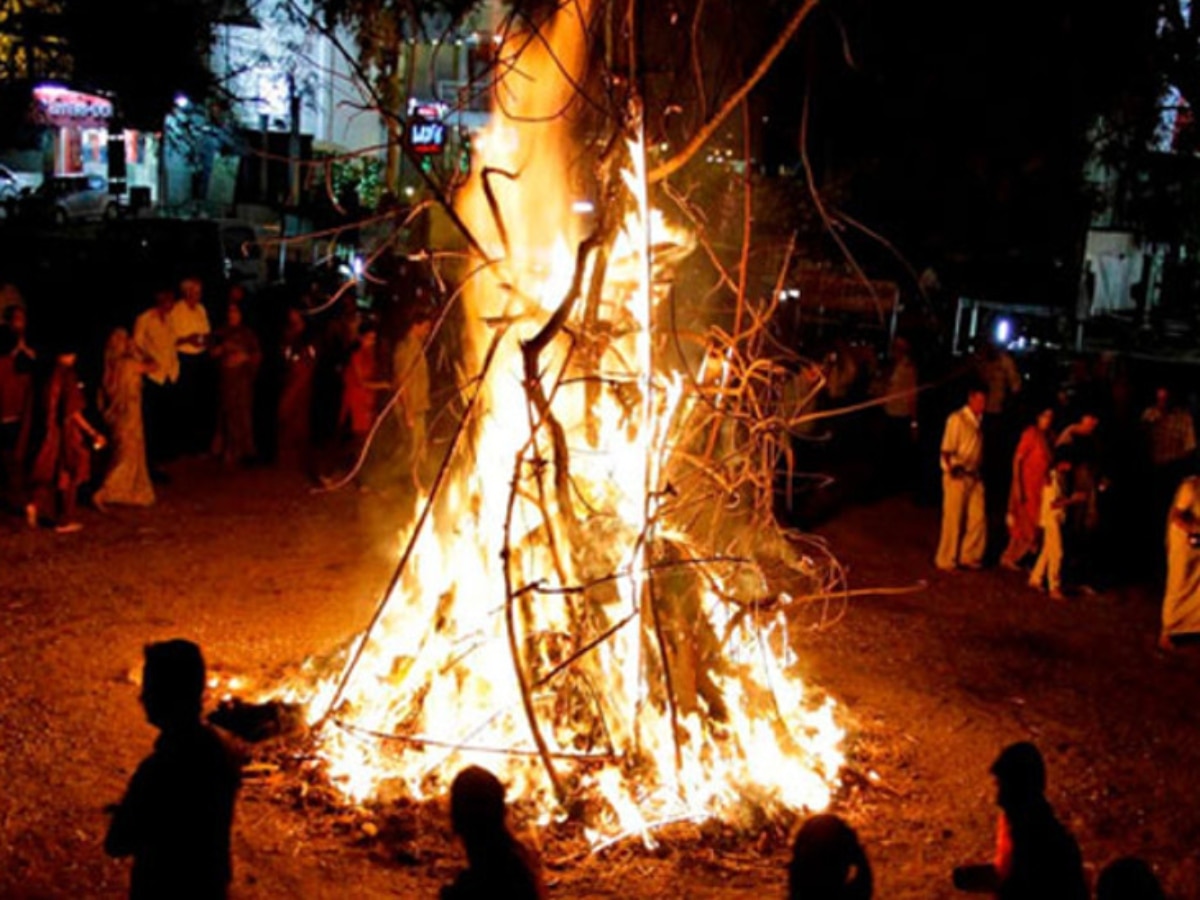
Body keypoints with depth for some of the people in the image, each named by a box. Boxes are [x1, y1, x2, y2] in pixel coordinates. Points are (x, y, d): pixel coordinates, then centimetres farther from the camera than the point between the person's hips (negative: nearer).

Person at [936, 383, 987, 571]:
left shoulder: (978, 421, 11)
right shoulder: (957, 419, -10)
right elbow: (946, 449, -12)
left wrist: (979, 471, 9)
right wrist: (952, 467, -24)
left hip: (974, 476, 6)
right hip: (957, 476, -6)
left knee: (978, 518, 4)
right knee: (953, 519, -1)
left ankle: (969, 557, 17)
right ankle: (946, 560, 10)